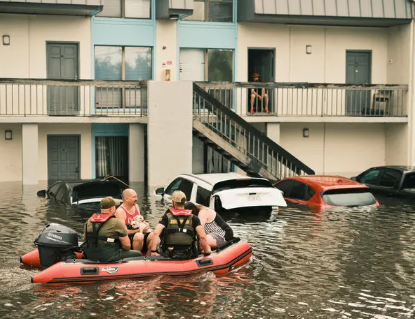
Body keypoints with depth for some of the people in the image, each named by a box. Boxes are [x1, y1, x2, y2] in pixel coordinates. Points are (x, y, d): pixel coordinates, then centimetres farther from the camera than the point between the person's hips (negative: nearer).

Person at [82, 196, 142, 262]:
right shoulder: (117, 223, -12)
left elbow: (85, 238, 18)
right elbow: (127, 245, -10)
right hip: (109, 257, -7)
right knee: (138, 254, 7)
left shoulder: (89, 221, 6)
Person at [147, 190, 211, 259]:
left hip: (168, 255, -1)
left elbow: (155, 233, -13)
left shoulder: (166, 217, -1)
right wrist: (207, 253, -1)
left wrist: (153, 251, -11)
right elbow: (202, 236, -9)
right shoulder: (193, 218, 1)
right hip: (188, 256, 1)